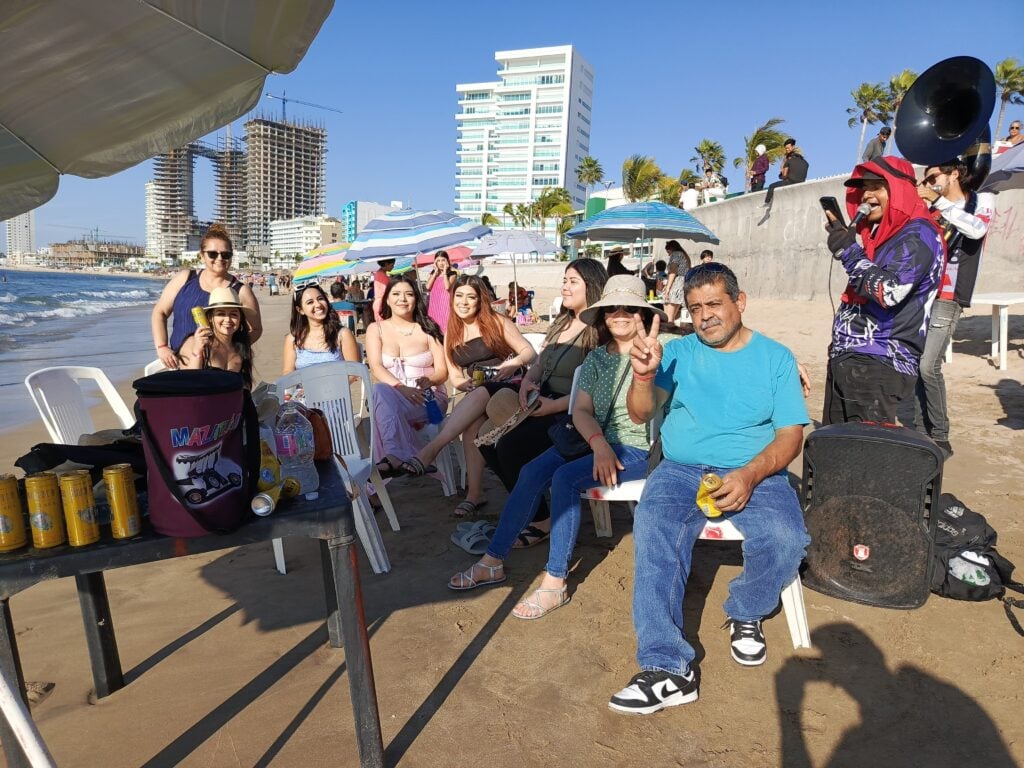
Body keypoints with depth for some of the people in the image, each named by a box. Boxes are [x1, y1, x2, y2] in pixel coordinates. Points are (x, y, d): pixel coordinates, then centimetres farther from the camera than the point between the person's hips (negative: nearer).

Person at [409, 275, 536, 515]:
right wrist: (465, 383, -9)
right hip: (478, 395, 3)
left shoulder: (497, 322, 5)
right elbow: (454, 376, 14)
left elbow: (530, 353, 3)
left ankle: (432, 449, -41)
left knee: (479, 396, -36)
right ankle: (474, 493, -30)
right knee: (471, 422, -31)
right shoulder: (451, 335, 17)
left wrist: (513, 363, -19)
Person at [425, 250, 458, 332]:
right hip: (434, 303, 4)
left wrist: (445, 271, -9)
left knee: (445, 324, -10)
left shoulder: (452, 274, 0)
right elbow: (428, 287, -2)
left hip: (445, 302, -4)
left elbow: (447, 287, -17)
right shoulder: (433, 273, 13)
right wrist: (436, 272, 0)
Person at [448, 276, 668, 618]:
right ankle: (493, 561, -6)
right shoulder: (596, 358, 12)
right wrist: (598, 443, -16)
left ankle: (554, 584, -19)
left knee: (566, 478, -28)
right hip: (595, 440, 5)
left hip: (637, 449, -5)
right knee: (532, 472, -16)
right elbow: (581, 410, 2)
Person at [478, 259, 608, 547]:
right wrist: (526, 382, -3)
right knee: (488, 439, -9)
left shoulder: (599, 331, -10)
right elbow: (538, 364, 19)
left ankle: (541, 521, -5)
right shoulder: (560, 324, 17)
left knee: (510, 446, -25)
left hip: (570, 414, -8)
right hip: (542, 403, 8)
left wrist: (554, 406, -23)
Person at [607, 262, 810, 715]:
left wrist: (750, 474, -19)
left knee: (786, 539, -29)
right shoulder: (679, 352, 9)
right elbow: (641, 414, -2)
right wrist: (644, 375, -24)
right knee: (654, 529, -31)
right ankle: (668, 669, -28)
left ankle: (745, 614, 5)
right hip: (682, 470, 0)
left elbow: (791, 433, 1)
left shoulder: (775, 357, 8)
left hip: (756, 473, 0)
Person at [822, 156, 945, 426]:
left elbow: (889, 291, -24)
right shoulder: (885, 232, 20)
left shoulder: (918, 235, -9)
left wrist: (848, 252, -16)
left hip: (878, 365, -10)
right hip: (845, 360, 10)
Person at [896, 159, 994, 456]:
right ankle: (915, 433, 6)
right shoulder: (932, 211, 19)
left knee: (928, 366, -15)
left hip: (946, 299, -5)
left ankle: (940, 438, -3)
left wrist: (939, 200, -12)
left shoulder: (981, 200, 7)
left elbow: (977, 229, -14)